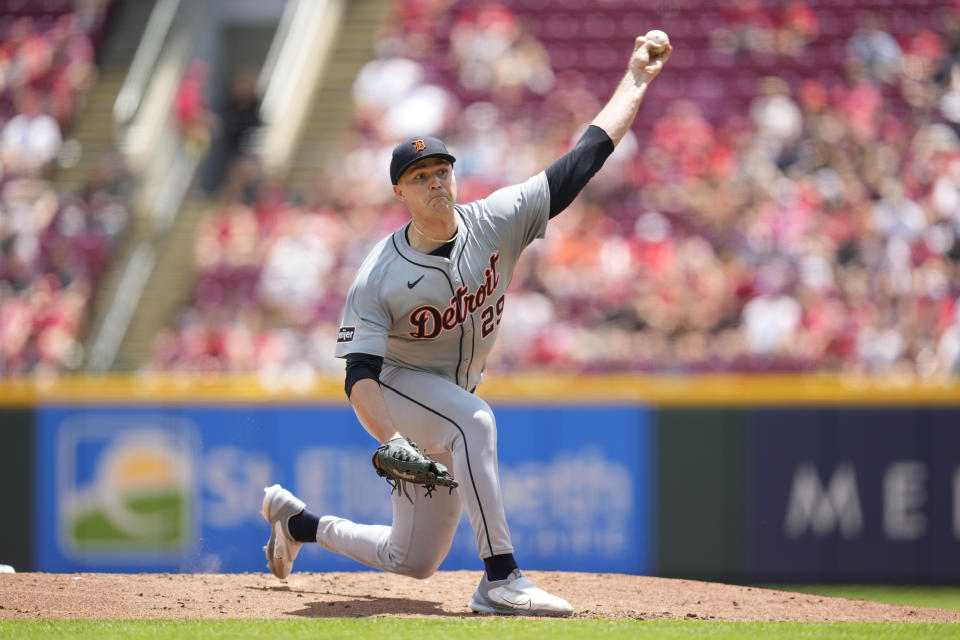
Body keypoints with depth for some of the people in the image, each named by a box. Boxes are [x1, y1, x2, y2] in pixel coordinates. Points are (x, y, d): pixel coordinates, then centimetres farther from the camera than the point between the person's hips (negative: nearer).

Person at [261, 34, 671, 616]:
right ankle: (501, 579, -37)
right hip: (397, 389, -5)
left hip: (451, 402, 5)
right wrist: (389, 438, -45)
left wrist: (636, 79, -11)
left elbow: (587, 156, -12)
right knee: (474, 419, -38)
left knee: (414, 562, 10)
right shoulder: (379, 278, -22)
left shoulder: (498, 222, -14)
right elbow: (360, 372, -27)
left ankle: (297, 521, 33)